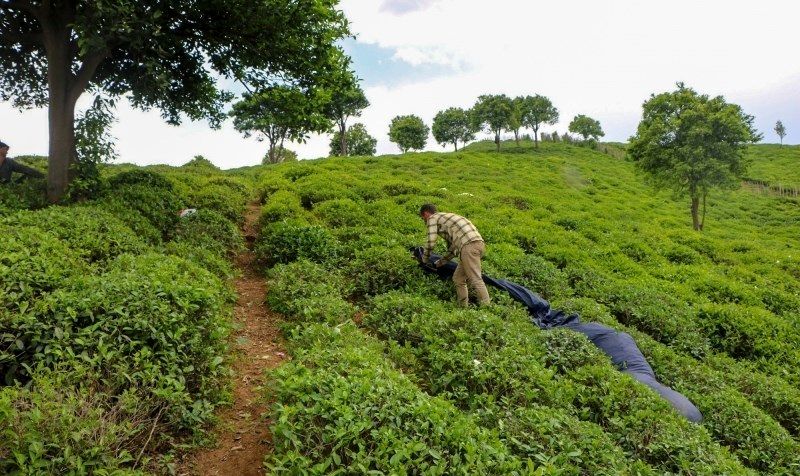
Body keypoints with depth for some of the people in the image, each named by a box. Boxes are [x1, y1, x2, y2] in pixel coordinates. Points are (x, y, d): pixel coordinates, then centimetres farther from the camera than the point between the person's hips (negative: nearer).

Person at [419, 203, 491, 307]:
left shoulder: (432, 218, 8)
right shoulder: (445, 218, 34)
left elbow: (431, 242, -2)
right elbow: (452, 247, 34)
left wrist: (425, 258, 14)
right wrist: (441, 262, 39)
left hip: (469, 245, -9)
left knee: (475, 279, -13)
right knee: (458, 278, 15)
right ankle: (463, 306, 16)